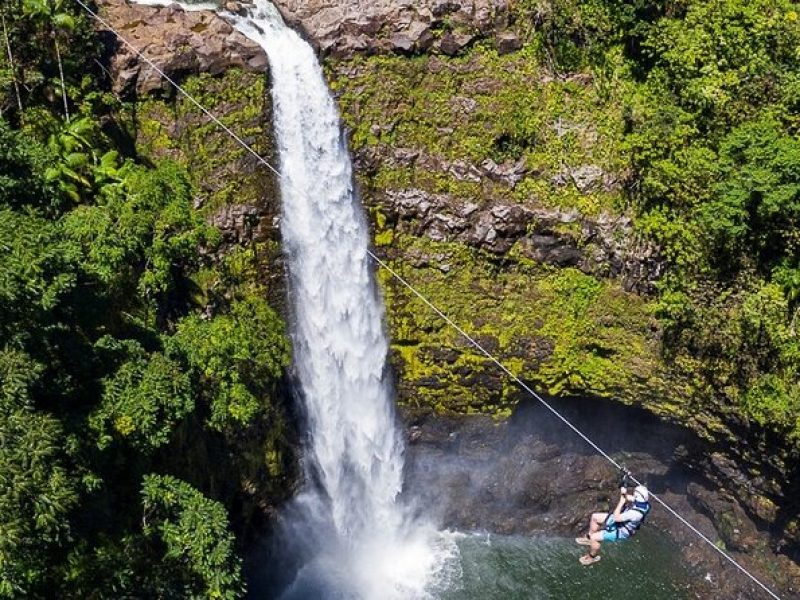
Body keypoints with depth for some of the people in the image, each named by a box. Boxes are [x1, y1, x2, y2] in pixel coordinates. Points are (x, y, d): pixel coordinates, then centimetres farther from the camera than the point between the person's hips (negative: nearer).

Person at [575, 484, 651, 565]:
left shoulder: (636, 513, -41)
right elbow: (629, 498, 6)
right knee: (595, 517, 14)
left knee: (593, 537, -11)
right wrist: (624, 493, -16)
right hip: (622, 521, 9)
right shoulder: (642, 500, -16)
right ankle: (589, 538, 35)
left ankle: (593, 557, 17)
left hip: (621, 531, -9)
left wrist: (621, 502, -26)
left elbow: (616, 518, -32)